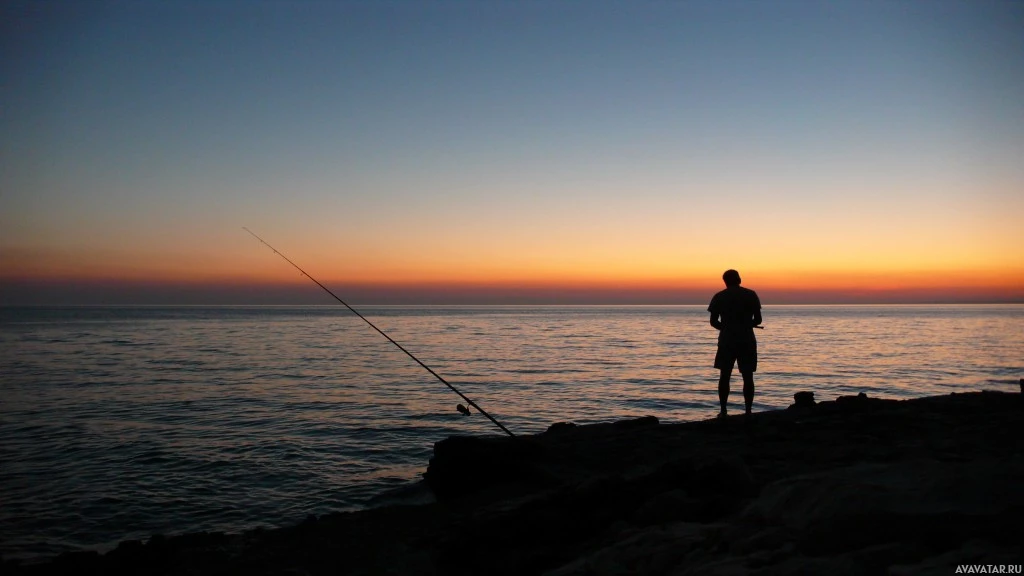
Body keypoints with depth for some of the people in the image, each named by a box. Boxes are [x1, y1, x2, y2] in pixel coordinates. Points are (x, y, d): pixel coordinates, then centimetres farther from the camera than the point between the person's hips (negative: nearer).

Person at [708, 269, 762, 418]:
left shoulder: (719, 297, 1)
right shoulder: (751, 295, 1)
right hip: (747, 340, 0)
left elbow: (713, 321, 1)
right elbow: (758, 319, -1)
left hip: (726, 340, 0)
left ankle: (723, 411, 4)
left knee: (725, 375, 8)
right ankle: (748, 411, 2)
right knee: (747, 376, 4)